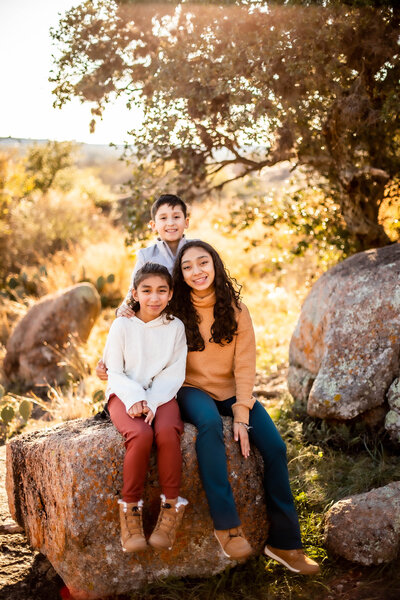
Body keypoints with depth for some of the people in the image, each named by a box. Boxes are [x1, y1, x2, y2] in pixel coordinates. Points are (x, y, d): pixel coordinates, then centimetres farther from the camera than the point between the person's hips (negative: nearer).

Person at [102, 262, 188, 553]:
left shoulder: (176, 327, 5)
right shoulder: (122, 326, 3)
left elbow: (175, 374, 0)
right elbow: (114, 372, 1)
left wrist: (151, 402, -15)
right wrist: (134, 399, -16)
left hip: (161, 395, 1)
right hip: (125, 394, -1)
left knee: (167, 432, -33)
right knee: (141, 435, -32)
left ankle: (171, 507, -18)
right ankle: (130, 509, -17)